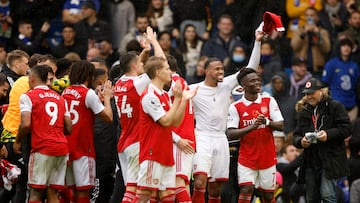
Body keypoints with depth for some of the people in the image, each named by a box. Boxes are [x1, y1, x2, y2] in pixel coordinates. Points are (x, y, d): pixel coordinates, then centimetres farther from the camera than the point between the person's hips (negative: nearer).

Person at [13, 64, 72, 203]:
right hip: (62, 147, 5)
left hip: (42, 148, -5)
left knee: (36, 192, -3)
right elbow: (69, 128, 13)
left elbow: (25, 124, -14)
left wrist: (17, 142, 2)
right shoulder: (60, 98, 16)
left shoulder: (28, 97, -2)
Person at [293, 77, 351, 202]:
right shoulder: (304, 112, 17)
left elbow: (346, 129, -6)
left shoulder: (335, 107, 0)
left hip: (330, 158, -6)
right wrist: (300, 141, -7)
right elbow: (296, 136, 17)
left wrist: (328, 134, -21)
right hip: (310, 162, 6)